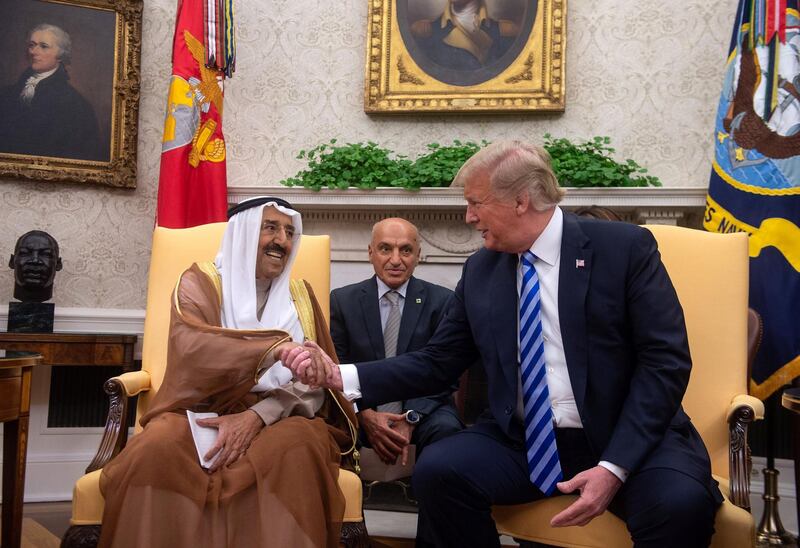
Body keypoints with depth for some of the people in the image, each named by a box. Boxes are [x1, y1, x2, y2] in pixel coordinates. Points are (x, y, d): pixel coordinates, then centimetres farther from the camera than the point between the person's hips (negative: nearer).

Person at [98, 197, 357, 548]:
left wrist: (256, 416, -19)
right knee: (158, 448, -33)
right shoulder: (200, 282, 4)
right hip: (201, 415, -1)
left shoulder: (300, 296, 13)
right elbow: (191, 347, -19)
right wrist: (276, 348, -35)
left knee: (299, 446, -33)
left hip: (274, 421, 1)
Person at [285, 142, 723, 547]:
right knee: (437, 470, -23)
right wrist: (341, 376, -5)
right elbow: (436, 363, 8)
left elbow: (666, 361, -10)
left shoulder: (625, 247, -5)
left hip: (626, 439, -2)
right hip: (523, 442, 3)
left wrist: (614, 467, -19)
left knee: (680, 501, -32)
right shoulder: (479, 271, 7)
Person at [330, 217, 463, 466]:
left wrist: (411, 418, -16)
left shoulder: (442, 301, 4)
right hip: (359, 409, 0)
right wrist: (365, 415, -15)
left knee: (446, 429, -33)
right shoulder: (342, 300, 7)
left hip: (422, 409, 0)